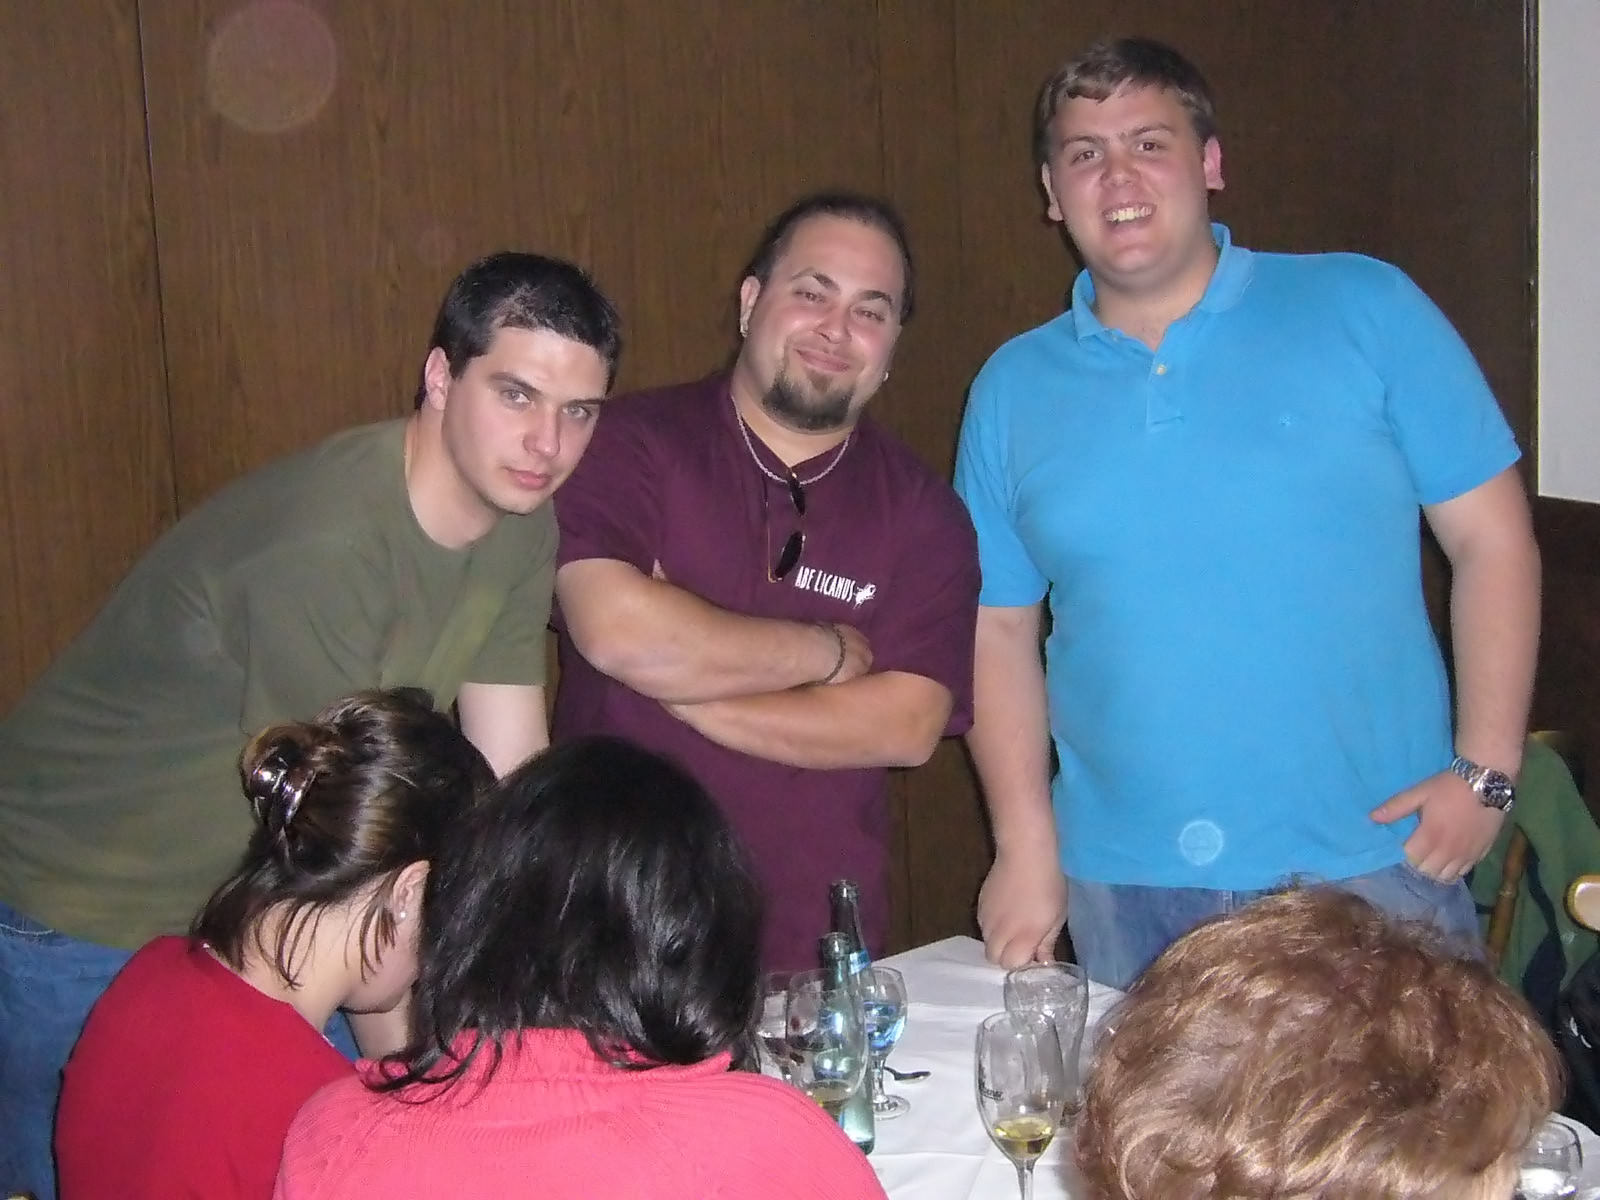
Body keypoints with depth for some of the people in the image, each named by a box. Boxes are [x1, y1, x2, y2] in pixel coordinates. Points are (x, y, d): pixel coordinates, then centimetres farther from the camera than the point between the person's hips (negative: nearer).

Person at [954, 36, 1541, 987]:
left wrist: (1487, 770, -7)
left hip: (1368, 857, -2)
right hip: (1124, 887, 2)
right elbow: (1001, 627, 8)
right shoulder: (1012, 389, 7)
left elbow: (1493, 540, 0)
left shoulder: (1367, 311, -1)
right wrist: (1027, 843, 0)